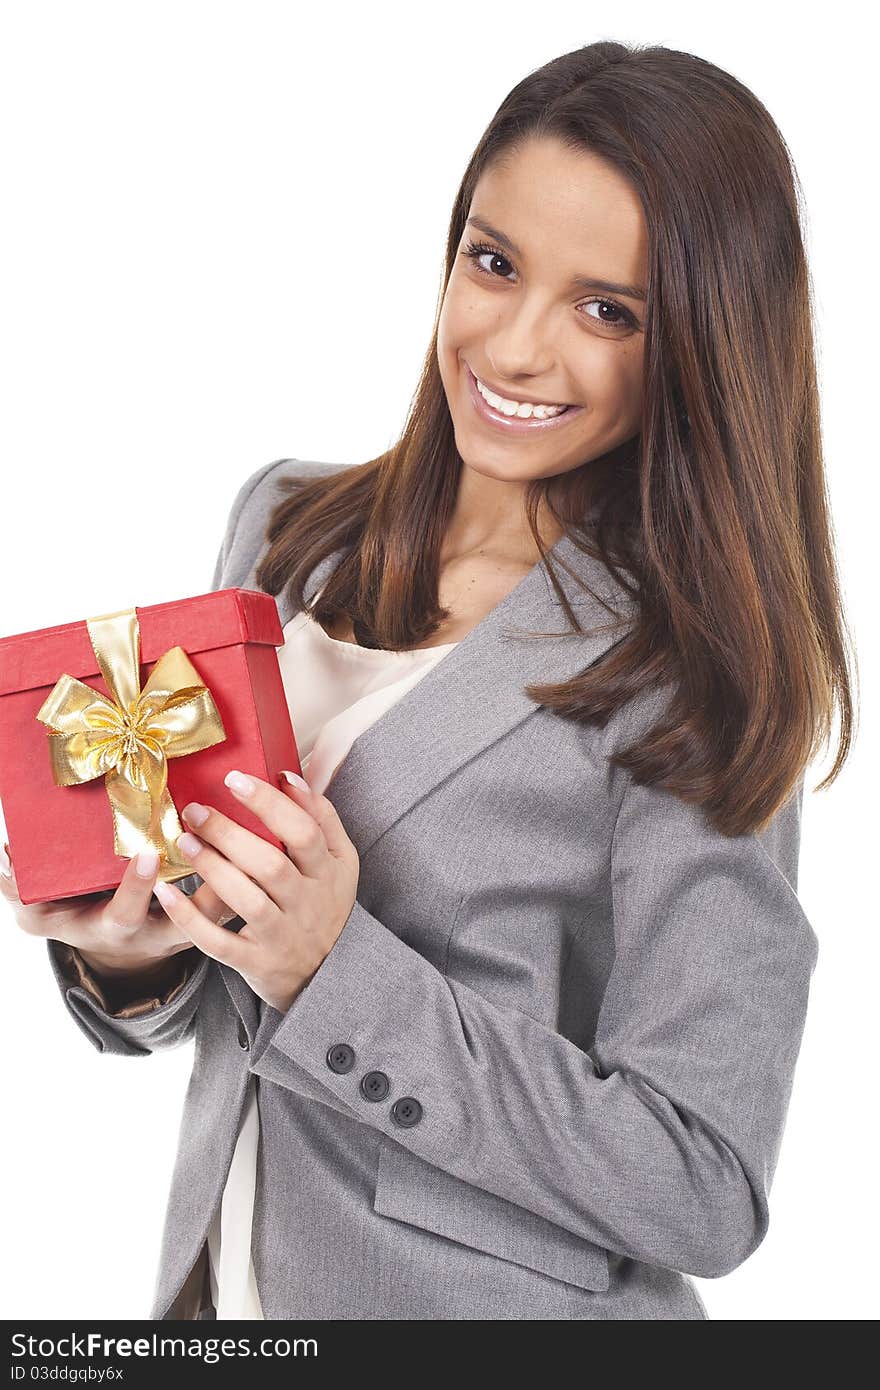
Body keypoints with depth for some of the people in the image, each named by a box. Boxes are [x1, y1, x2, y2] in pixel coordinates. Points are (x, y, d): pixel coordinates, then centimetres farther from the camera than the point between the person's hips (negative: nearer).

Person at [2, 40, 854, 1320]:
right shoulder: (285, 521, -3)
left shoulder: (688, 682, -19)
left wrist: (333, 972, -26)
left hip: (505, 1301, -4)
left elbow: (707, 1192, -20)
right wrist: (130, 952, -16)